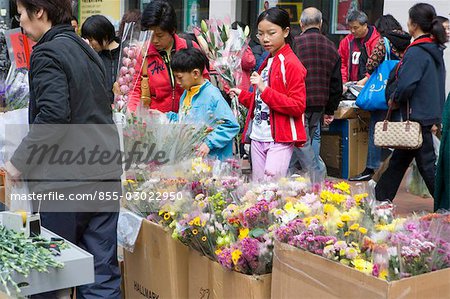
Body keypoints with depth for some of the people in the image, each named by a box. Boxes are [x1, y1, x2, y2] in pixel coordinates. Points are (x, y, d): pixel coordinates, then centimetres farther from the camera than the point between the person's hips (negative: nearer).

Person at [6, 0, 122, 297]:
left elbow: (53, 115, -21)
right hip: (105, 175, 8)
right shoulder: (88, 51, 16)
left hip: (65, 181, -7)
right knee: (102, 272, 9)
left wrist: (19, 161, -11)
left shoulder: (47, 53, -9)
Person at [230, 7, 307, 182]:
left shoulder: (291, 64, -10)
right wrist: (242, 95, 16)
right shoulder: (267, 63, 17)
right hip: (258, 137, 8)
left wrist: (265, 90, -22)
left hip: (280, 139, -8)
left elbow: (298, 106, -18)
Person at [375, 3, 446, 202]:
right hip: (432, 113, 10)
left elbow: (406, 85, -26)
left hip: (418, 117, -10)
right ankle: (381, 197, 28)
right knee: (399, 158, 17)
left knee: (426, 163, -2)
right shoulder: (435, 49, 11)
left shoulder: (416, 52, -18)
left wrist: (394, 99, -6)